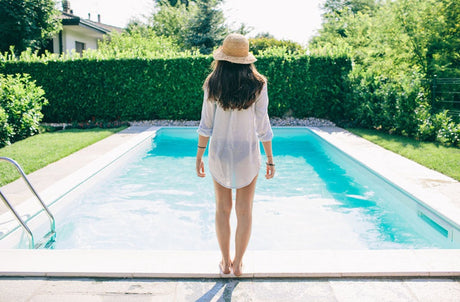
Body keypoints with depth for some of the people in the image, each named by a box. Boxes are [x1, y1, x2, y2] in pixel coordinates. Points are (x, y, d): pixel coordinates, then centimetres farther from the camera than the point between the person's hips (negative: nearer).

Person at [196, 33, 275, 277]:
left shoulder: (212, 84, -6)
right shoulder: (257, 85, -8)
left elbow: (206, 125, -3)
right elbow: (262, 126, -6)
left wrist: (199, 156, 7)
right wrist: (270, 160, 3)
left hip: (219, 153, 1)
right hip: (247, 154, -1)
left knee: (223, 208, 15)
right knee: (244, 211, 11)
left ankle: (225, 262, 27)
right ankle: (238, 264, 21)